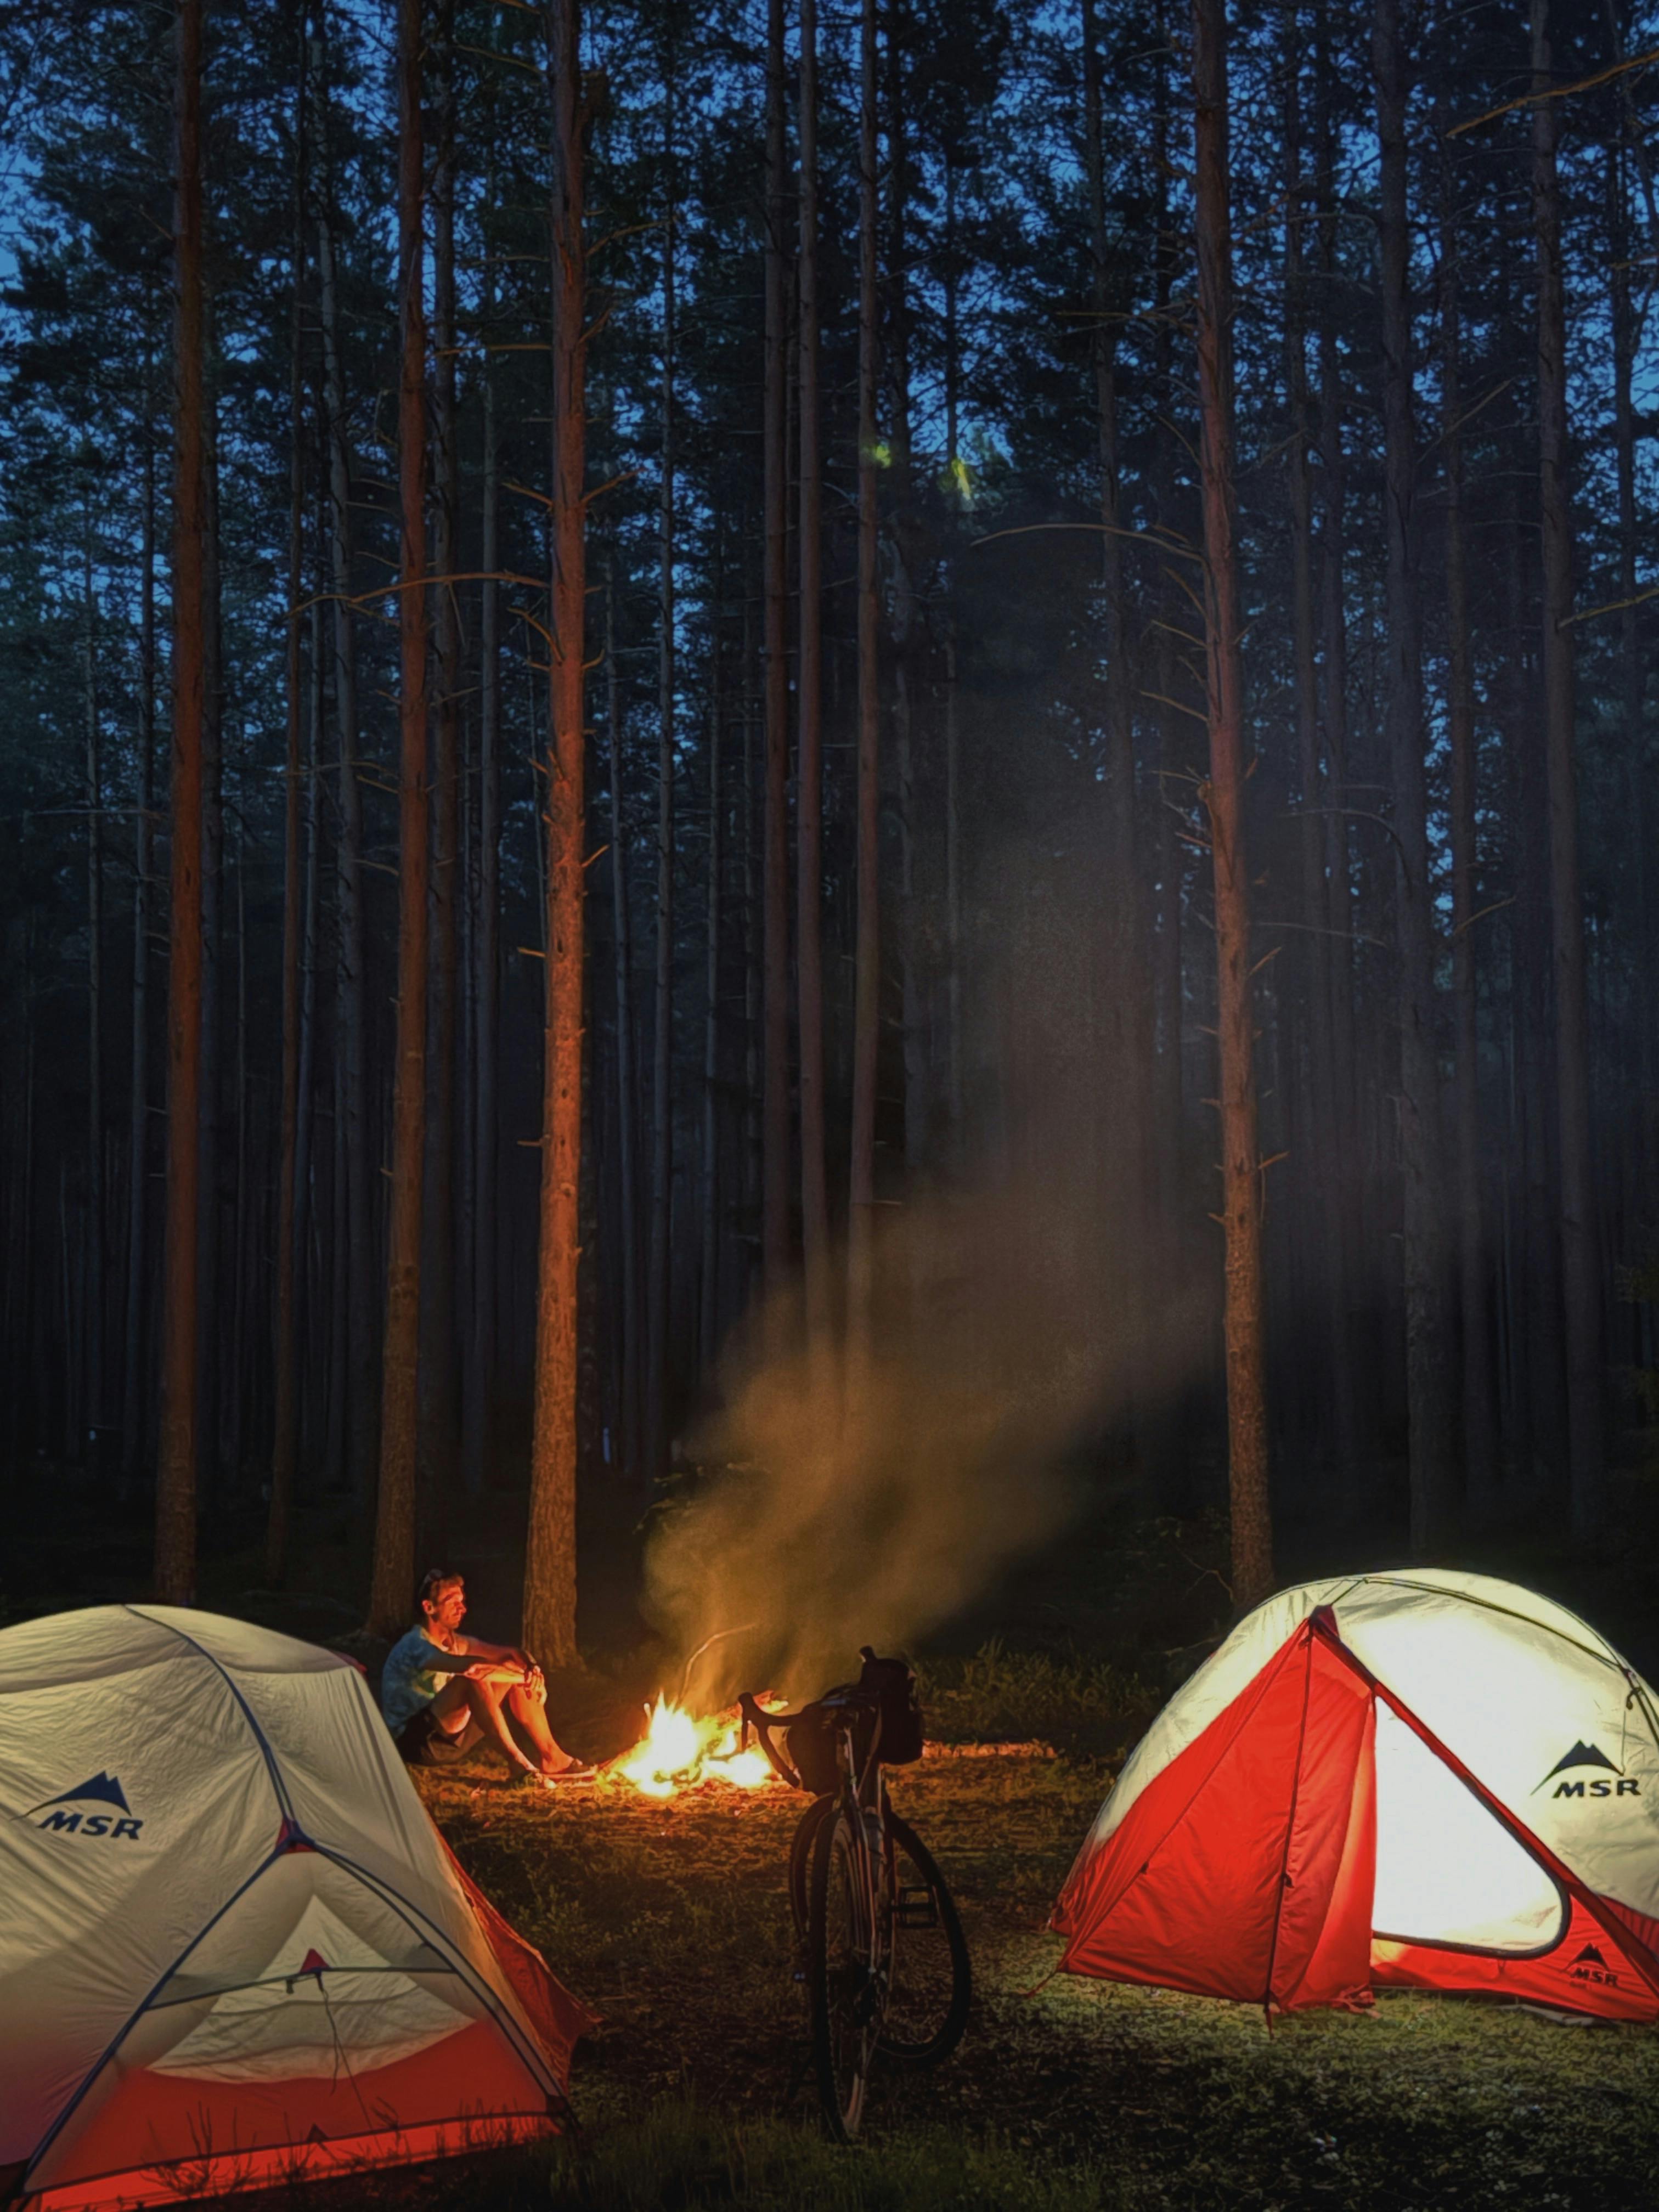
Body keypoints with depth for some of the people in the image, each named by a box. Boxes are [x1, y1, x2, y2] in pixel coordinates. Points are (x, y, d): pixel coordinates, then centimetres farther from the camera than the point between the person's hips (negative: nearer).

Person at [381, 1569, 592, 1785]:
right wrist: (526, 1677, -26)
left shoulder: (453, 1643, 11)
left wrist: (531, 1669, -15)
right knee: (474, 1678, -32)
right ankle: (517, 1763, -31)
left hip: (449, 1737, 9)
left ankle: (551, 1758, -5)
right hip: (417, 1741, -9)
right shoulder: (413, 1645, -17)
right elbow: (471, 1666, -33)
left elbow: (509, 1654, 9)